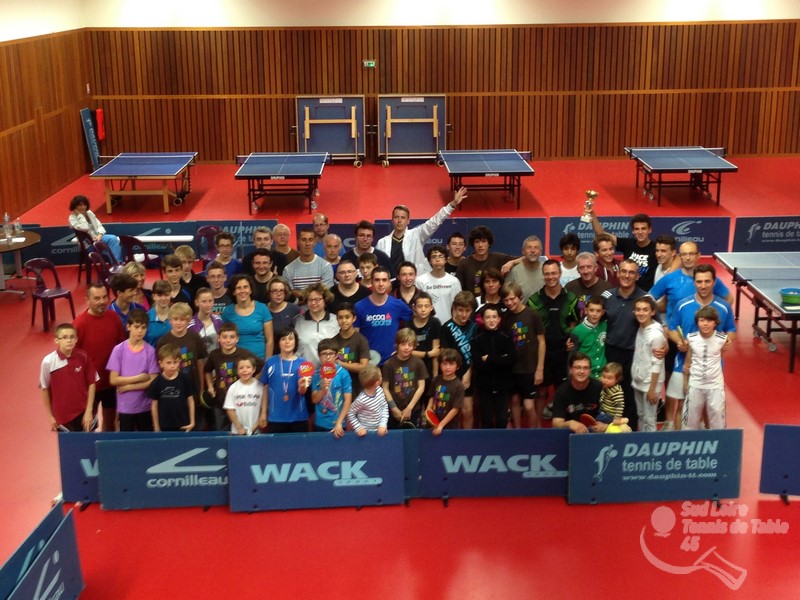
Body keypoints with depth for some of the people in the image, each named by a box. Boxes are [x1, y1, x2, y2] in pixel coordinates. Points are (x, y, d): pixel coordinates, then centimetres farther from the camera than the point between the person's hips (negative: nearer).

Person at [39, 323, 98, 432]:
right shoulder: (48, 361, -11)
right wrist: (50, 417, 2)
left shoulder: (83, 357, -7)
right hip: (62, 417, -1)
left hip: (83, 414, 1)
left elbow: (91, 383, 0)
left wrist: (89, 411, -3)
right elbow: (45, 389, -1)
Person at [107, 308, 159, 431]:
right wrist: (139, 377, -12)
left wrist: (128, 386, -12)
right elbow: (113, 380, -8)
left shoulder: (150, 351, -7)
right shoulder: (119, 349, -6)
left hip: (145, 406, 0)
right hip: (125, 407, 0)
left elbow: (153, 381, -8)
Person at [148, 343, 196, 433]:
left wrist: (192, 422, 0)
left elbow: (190, 400, 2)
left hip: (183, 425, 0)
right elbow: (154, 405, 1)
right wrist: (156, 427, 2)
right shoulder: (157, 383, -7)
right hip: (165, 426, 0)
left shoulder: (185, 380, -6)